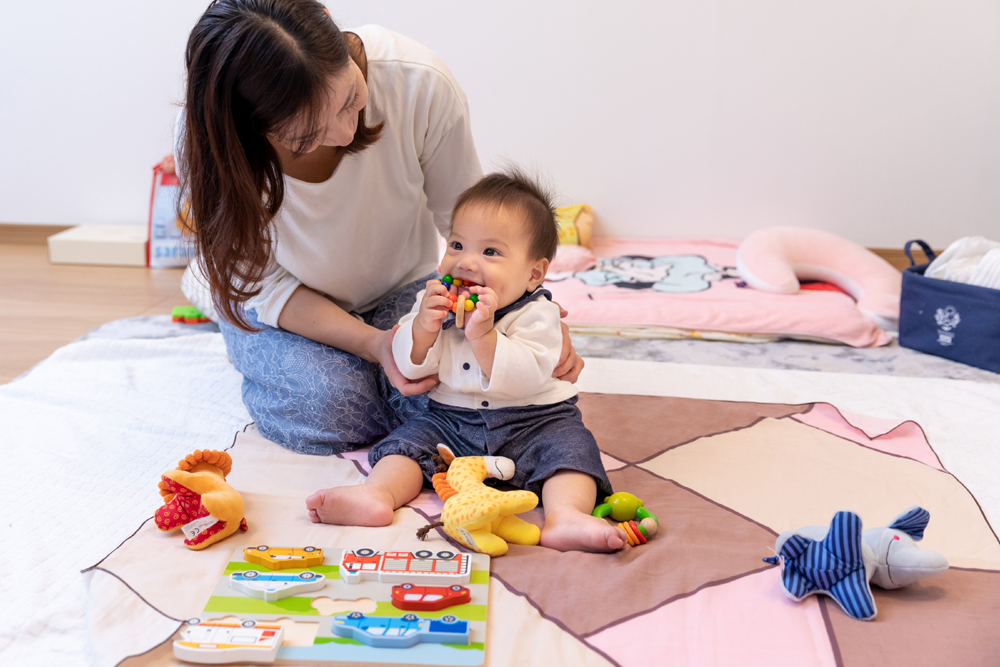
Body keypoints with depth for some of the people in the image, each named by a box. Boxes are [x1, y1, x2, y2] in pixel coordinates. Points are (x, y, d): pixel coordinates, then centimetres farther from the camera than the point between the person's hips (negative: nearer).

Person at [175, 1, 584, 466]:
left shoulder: (420, 83, -30)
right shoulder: (207, 139, -31)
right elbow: (264, 282, -20)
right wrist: (371, 343, -34)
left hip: (396, 284, 1)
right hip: (277, 298, -1)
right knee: (329, 410, -27)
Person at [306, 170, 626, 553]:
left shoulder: (536, 315, -12)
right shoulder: (435, 303, 2)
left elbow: (525, 379, -26)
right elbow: (410, 368, -1)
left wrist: (483, 336, -35)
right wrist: (423, 327, -20)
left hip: (532, 421, -3)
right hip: (452, 420, 4)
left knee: (569, 445, -27)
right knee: (407, 440, -13)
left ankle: (566, 516, -48)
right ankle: (377, 495, -35)